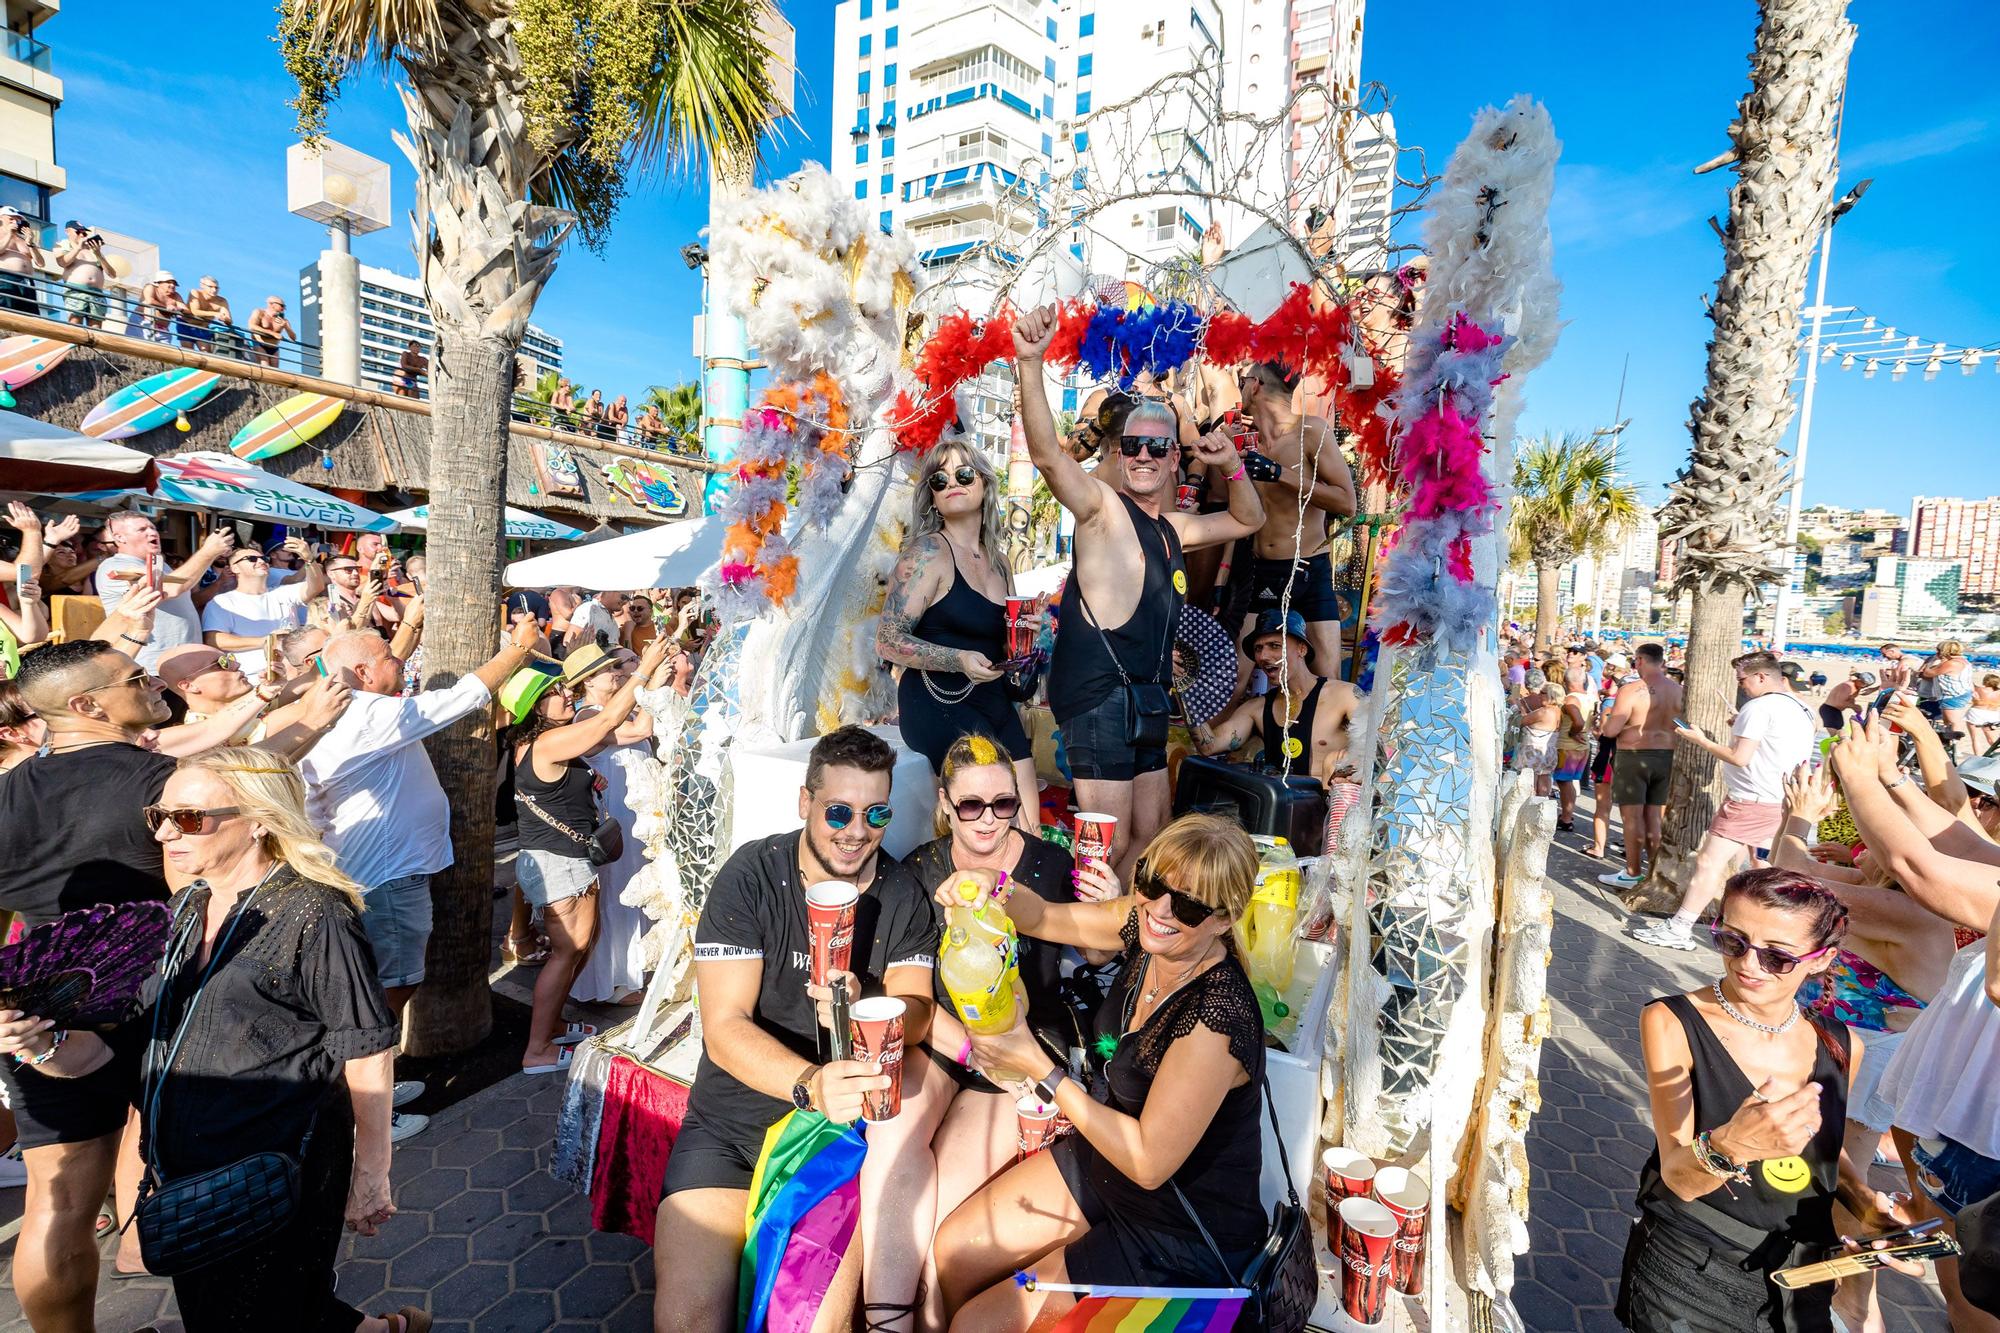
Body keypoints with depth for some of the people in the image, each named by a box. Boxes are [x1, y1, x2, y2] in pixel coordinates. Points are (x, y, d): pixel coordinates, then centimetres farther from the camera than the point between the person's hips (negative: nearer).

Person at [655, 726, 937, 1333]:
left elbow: (917, 1014, -10)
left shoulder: (903, 895, -3)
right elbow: (724, 1028, -15)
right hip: (732, 1123, 0)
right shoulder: (751, 874, -11)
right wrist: (809, 1084, -32)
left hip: (850, 1121, 1)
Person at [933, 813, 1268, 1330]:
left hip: (1184, 1234, -7)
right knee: (955, 1249, 13)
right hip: (1110, 1156, 7)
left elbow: (1149, 1162, -28)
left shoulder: (1218, 1016, -34)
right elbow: (1042, 918, -1)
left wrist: (1038, 1067, -26)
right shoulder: (1142, 923, -14)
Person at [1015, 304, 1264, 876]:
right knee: (1109, 847, -9)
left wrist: (1232, 468, 12)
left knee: (1150, 835, 18)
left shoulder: (1172, 527, 18)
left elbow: (1248, 520, 31)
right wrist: (1031, 362, -35)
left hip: (1143, 699, 9)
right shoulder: (1103, 507, -6)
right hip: (1100, 695, -9)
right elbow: (1047, 452, -23)